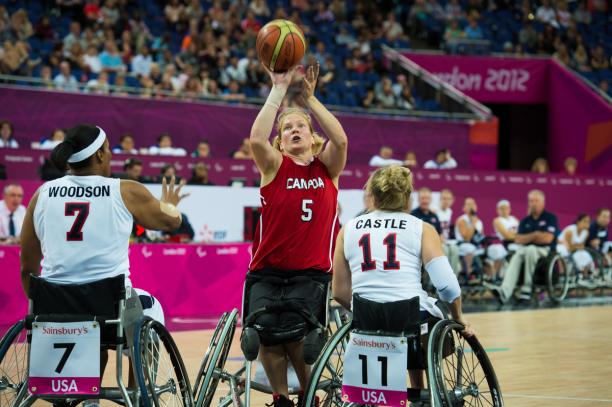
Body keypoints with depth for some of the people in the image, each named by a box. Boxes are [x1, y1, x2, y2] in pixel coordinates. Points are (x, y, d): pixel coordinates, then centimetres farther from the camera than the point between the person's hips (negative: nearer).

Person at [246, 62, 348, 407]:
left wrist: (310, 98, -15)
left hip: (312, 272, 0)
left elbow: (341, 140, -13)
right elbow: (256, 139, -17)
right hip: (268, 271, 0)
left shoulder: (327, 167, 8)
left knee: (295, 333, -20)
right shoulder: (275, 166, 4)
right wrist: (279, 91, -16)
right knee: (267, 334, -17)